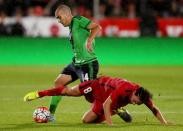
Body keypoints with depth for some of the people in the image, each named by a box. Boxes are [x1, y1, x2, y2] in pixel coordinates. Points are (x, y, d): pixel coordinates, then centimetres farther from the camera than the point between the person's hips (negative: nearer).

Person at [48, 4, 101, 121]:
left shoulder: (78, 20, -11)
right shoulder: (71, 26, 16)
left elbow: (97, 27, -21)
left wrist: (89, 41, -32)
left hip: (88, 64, -10)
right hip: (76, 63, 10)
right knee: (59, 82, 5)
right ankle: (51, 114, 11)